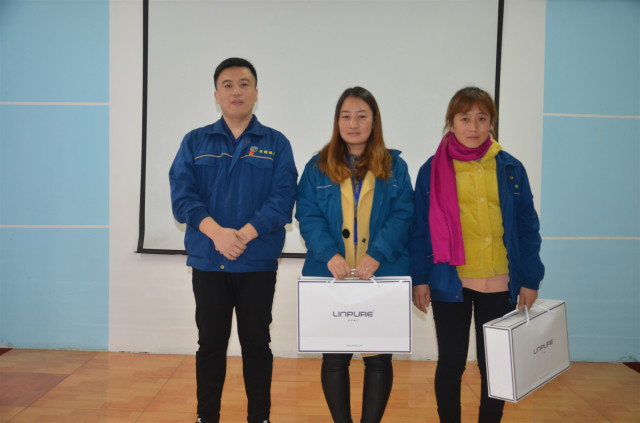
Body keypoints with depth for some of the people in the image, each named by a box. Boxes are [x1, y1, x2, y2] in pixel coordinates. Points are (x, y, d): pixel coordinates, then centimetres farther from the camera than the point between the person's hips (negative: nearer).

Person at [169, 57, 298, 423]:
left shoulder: (276, 144, 3)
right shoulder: (195, 142, 6)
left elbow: (282, 198, -8)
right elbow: (182, 194, -5)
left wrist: (243, 235, -20)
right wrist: (217, 232, -20)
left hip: (259, 263, -1)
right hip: (208, 262, 1)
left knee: (256, 344, 9)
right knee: (211, 344, 11)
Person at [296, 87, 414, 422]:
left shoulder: (394, 167, 6)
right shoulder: (318, 167, 6)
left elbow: (403, 216, -3)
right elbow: (308, 217, -2)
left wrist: (376, 255, -17)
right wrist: (329, 255, -18)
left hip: (382, 279, 0)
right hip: (331, 278, 1)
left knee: (379, 358, 7)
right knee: (334, 357, 10)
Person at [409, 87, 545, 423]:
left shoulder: (511, 169, 4)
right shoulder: (433, 171, 0)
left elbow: (527, 227, 5)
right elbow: (420, 228, 0)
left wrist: (530, 280, 2)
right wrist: (419, 278, -3)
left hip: (500, 284, 2)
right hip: (450, 282, -1)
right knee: (451, 362, 9)